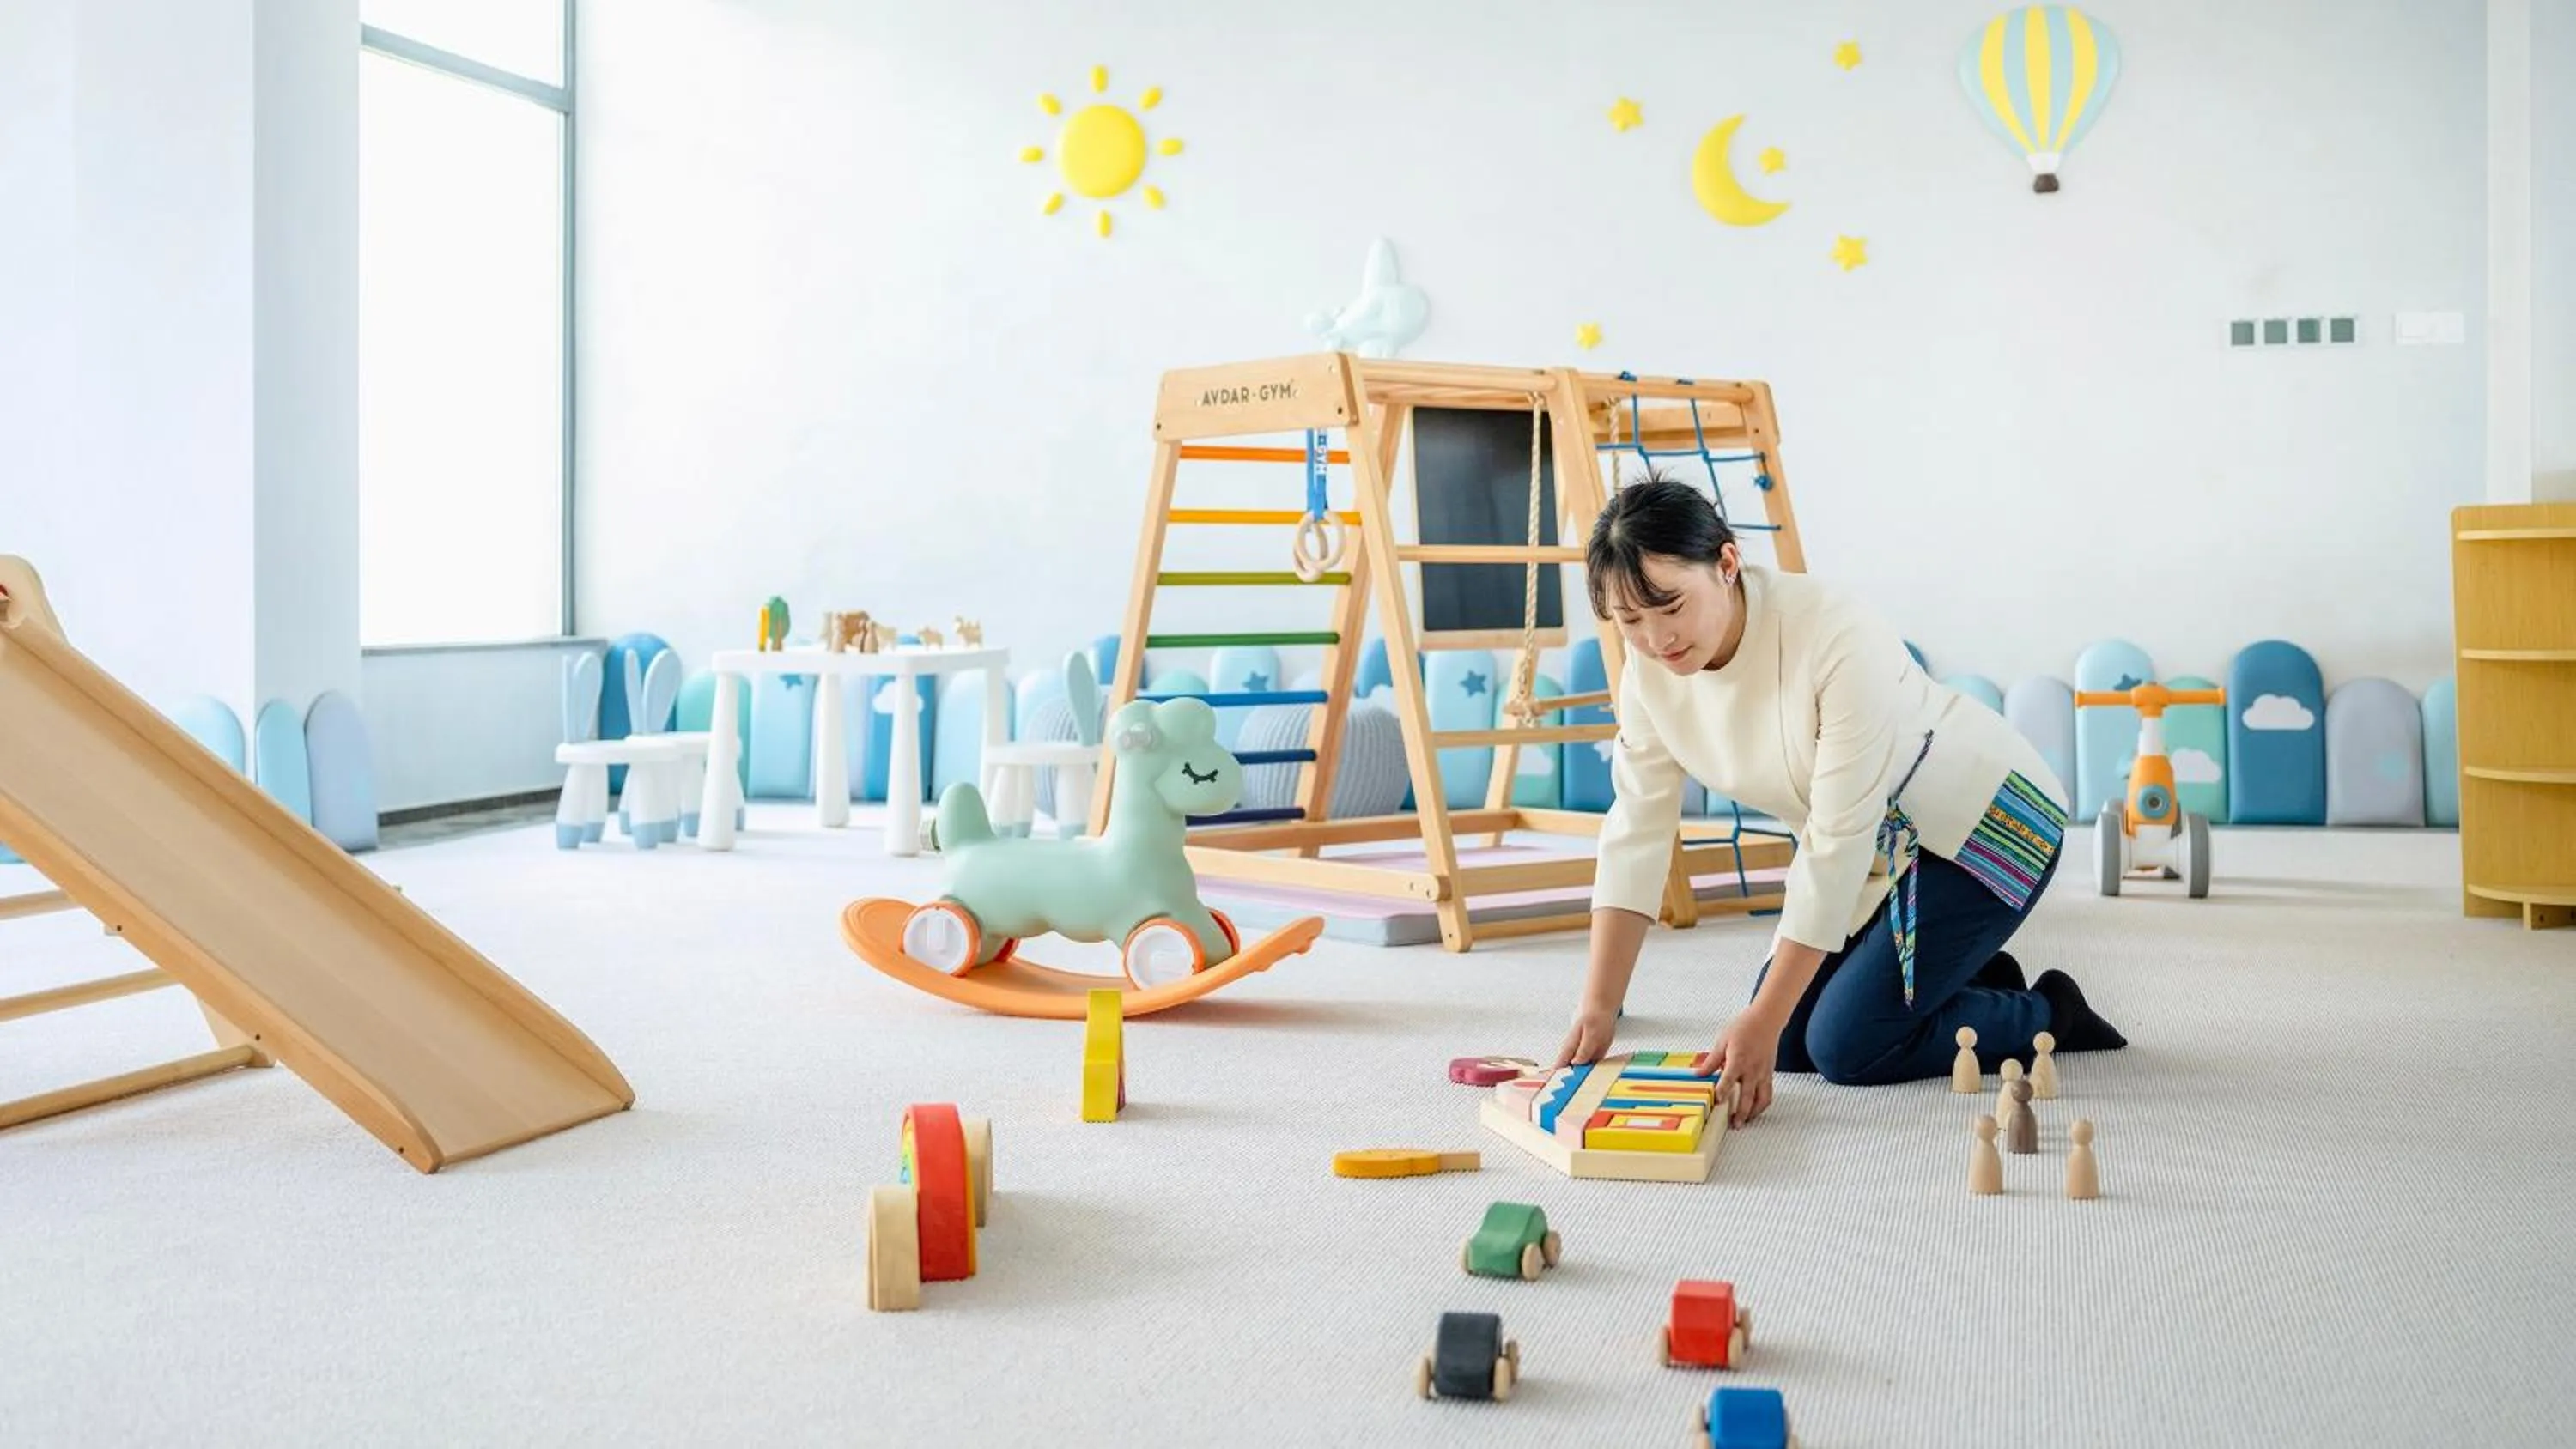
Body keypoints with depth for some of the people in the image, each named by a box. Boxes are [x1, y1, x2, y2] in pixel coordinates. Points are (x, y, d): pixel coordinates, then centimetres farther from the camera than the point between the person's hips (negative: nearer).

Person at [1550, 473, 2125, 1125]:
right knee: (1788, 1046, 0)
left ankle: (2050, 1012, 9)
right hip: (1874, 848, 7)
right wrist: (1598, 1008, -18)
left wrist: (1762, 1021, -30)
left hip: (1982, 821, -7)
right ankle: (1974, 980, 21)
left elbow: (1838, 842, -31)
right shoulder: (1649, 672, -15)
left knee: (1848, 1046, -14)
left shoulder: (1838, 640, -34)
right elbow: (1637, 835, -11)